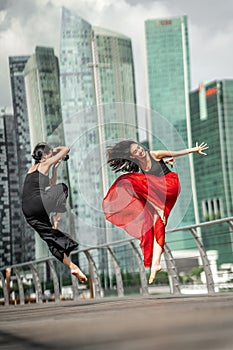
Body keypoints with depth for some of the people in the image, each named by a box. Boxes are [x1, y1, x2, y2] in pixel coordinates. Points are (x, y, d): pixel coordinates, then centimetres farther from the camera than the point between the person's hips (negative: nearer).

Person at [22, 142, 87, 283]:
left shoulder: (32, 169, 29)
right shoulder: (45, 164, 6)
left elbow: (50, 186, 39)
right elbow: (66, 149, 10)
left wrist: (55, 168, 35)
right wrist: (57, 149, 29)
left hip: (29, 213, 8)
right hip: (38, 203, -8)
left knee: (53, 238, 9)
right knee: (62, 188, 14)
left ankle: (73, 267, 4)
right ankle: (56, 218, 6)